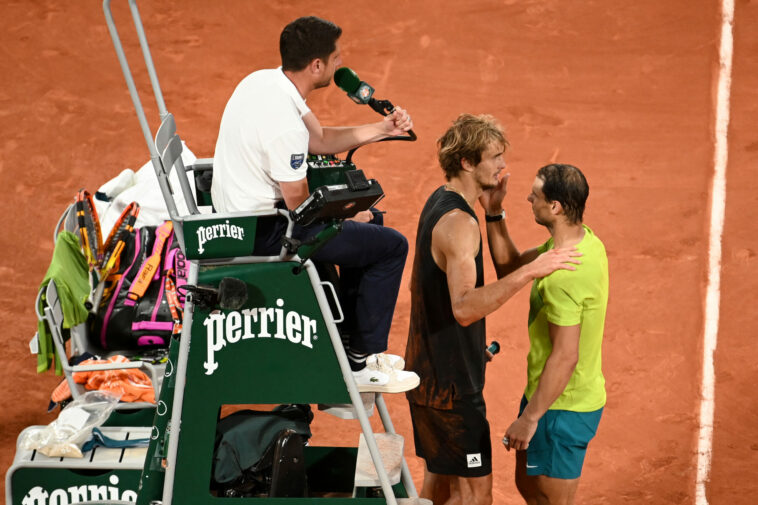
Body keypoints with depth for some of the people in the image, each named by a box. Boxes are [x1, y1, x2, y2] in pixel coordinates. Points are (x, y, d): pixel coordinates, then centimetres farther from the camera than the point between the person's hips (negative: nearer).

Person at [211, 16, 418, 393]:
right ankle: (359, 366, 2)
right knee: (391, 246, -7)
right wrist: (347, 217, -2)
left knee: (369, 220, 24)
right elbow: (299, 205, -20)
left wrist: (382, 129, 5)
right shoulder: (284, 123, -29)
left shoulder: (263, 80, 1)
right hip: (263, 232, -10)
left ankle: (352, 338, 30)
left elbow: (320, 139, 14)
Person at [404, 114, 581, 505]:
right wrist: (530, 271, -41)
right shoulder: (459, 222, -23)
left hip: (430, 368, 10)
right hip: (451, 381, -10)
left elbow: (505, 267, 14)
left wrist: (494, 213, 1)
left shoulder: (439, 202, 8)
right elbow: (464, 307, -37)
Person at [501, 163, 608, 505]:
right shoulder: (584, 239, 0)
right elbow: (511, 266, 11)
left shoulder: (563, 277, -30)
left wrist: (529, 418, -21)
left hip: (563, 409, -10)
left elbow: (565, 357, -29)